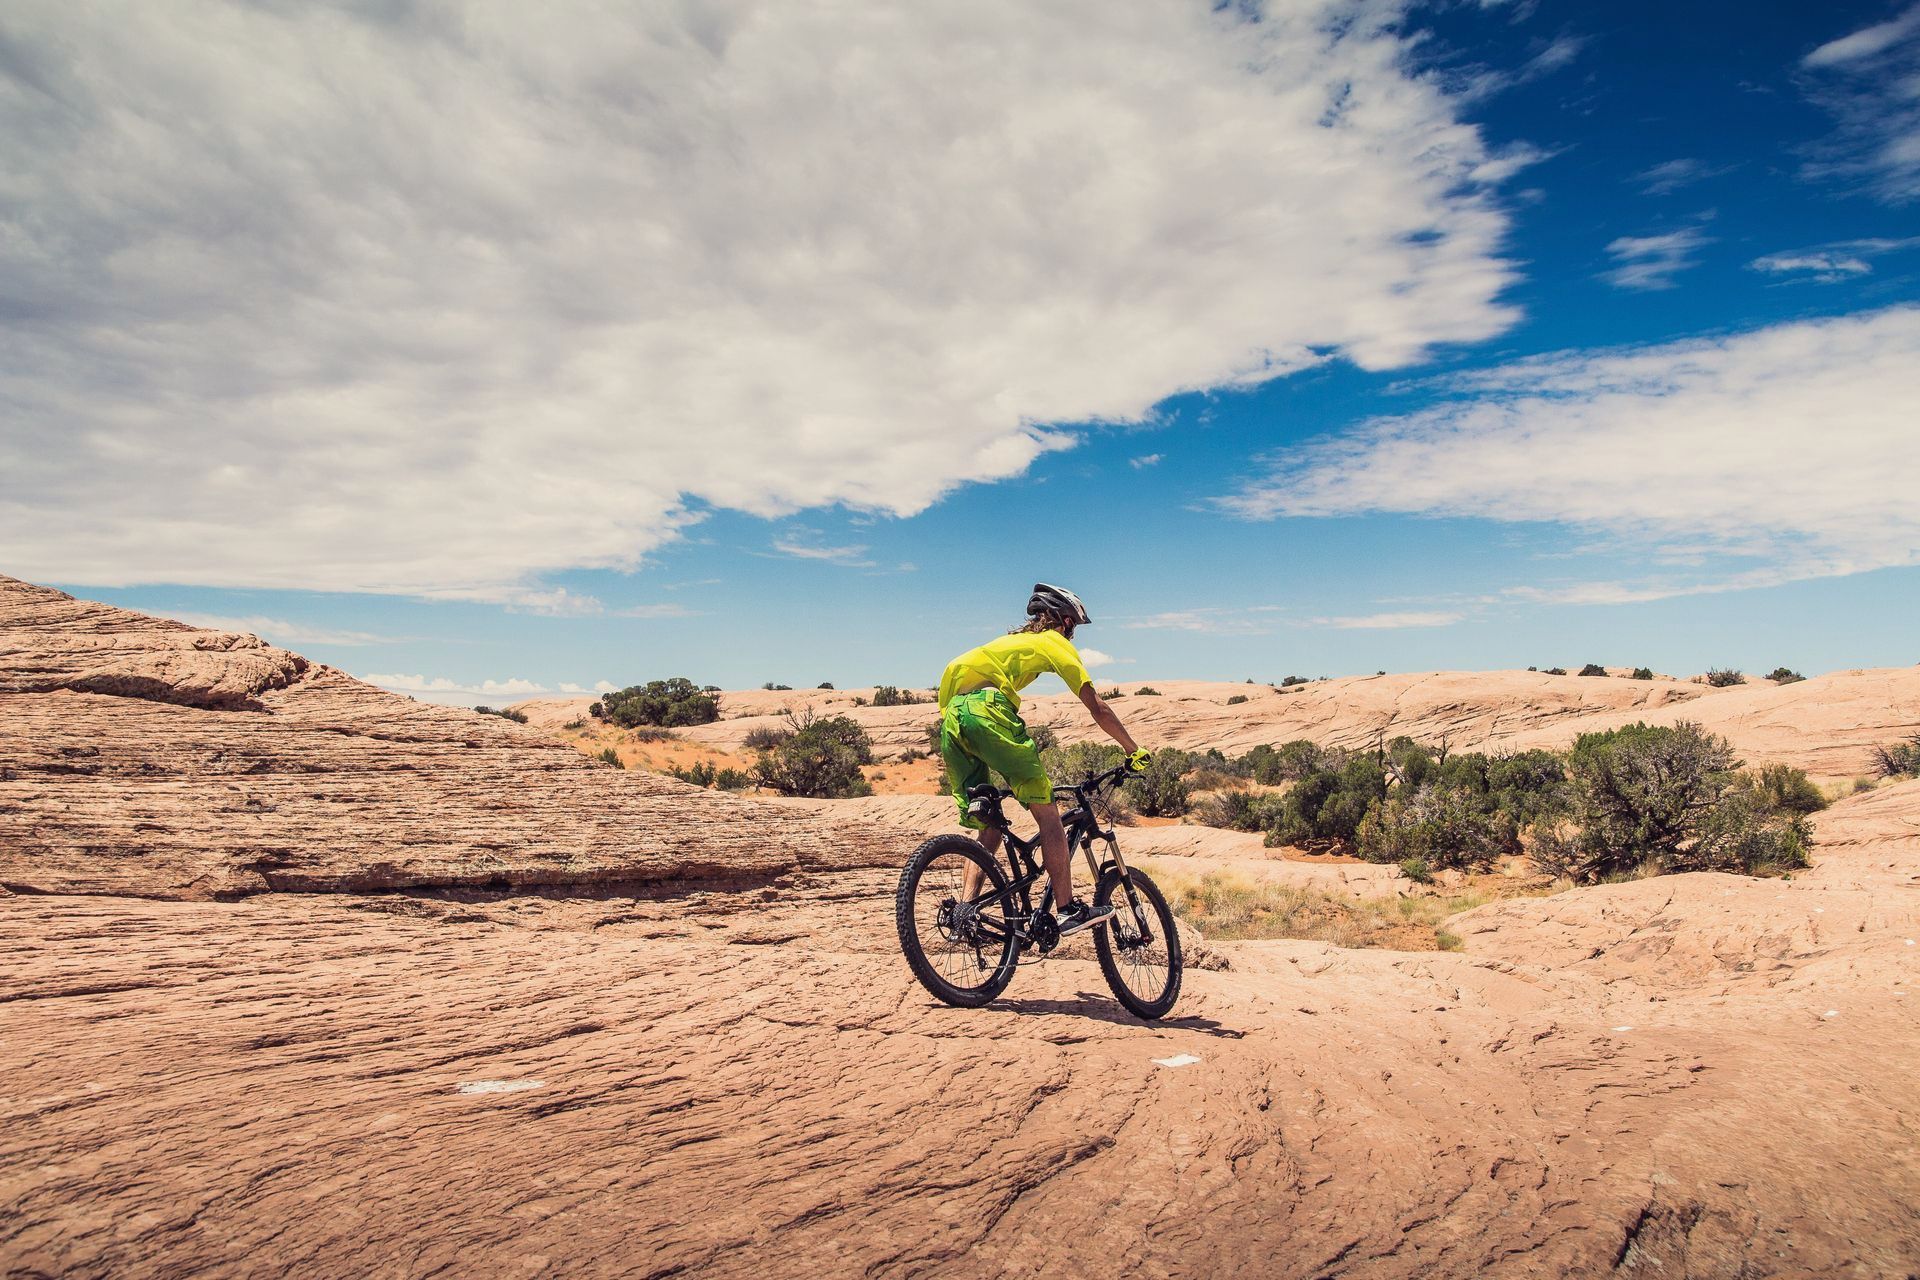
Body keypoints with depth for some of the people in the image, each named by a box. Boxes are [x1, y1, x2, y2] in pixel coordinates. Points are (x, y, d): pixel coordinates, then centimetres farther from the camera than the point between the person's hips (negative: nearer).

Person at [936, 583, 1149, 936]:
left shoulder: (1008, 640, 37)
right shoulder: (1054, 642, 16)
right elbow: (1098, 708, 13)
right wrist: (1134, 751, 22)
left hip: (950, 718, 7)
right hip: (986, 709, -7)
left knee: (989, 827, 15)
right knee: (1046, 812, 1)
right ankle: (1067, 910, 1)